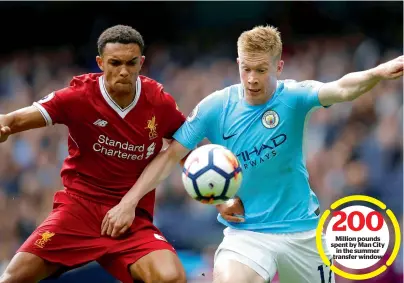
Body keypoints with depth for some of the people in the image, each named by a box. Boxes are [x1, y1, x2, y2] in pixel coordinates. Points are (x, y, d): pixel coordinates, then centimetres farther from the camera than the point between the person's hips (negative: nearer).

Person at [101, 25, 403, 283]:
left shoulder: (293, 97, -13)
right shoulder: (215, 107, -9)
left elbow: (341, 89, -32)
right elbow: (171, 156, -1)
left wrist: (378, 73, -53)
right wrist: (128, 202, -7)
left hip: (303, 229, 1)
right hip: (247, 231, -1)